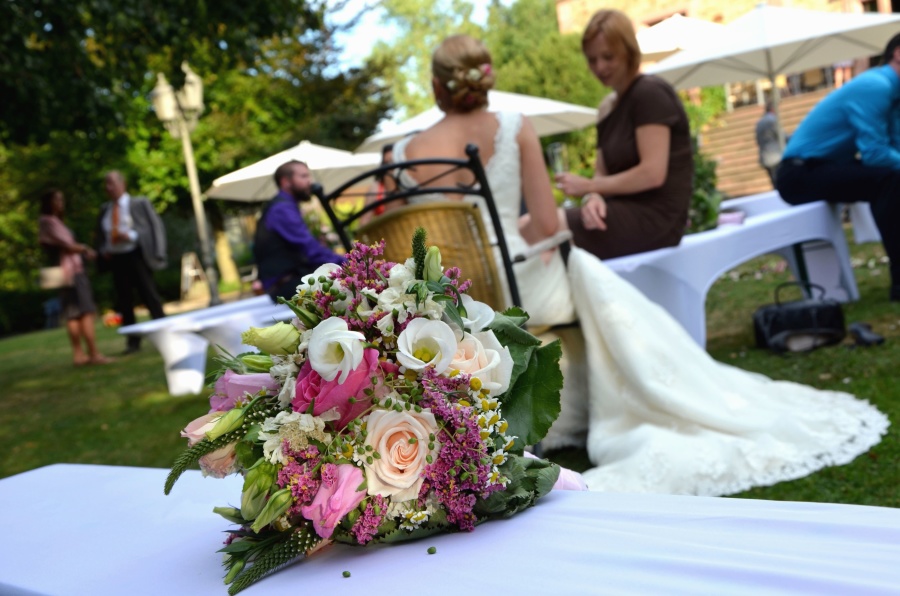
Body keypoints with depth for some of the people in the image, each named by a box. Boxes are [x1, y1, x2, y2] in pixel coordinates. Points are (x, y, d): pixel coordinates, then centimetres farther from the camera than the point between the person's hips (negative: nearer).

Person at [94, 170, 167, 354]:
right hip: (115, 259, 5)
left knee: (150, 297, -4)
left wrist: (131, 236, -16)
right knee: (124, 302, 5)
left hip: (135, 255, -5)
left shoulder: (140, 203, 1)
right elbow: (99, 235, 25)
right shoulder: (105, 209, 14)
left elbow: (156, 226, -5)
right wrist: (103, 250, 5)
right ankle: (133, 342, 9)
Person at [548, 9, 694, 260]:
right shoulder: (608, 108, 16)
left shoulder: (650, 93, -8)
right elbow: (603, 174, 12)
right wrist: (593, 197, -12)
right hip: (625, 211, 8)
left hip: (655, 217, -8)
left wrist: (588, 187, -9)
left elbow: (653, 173, -17)